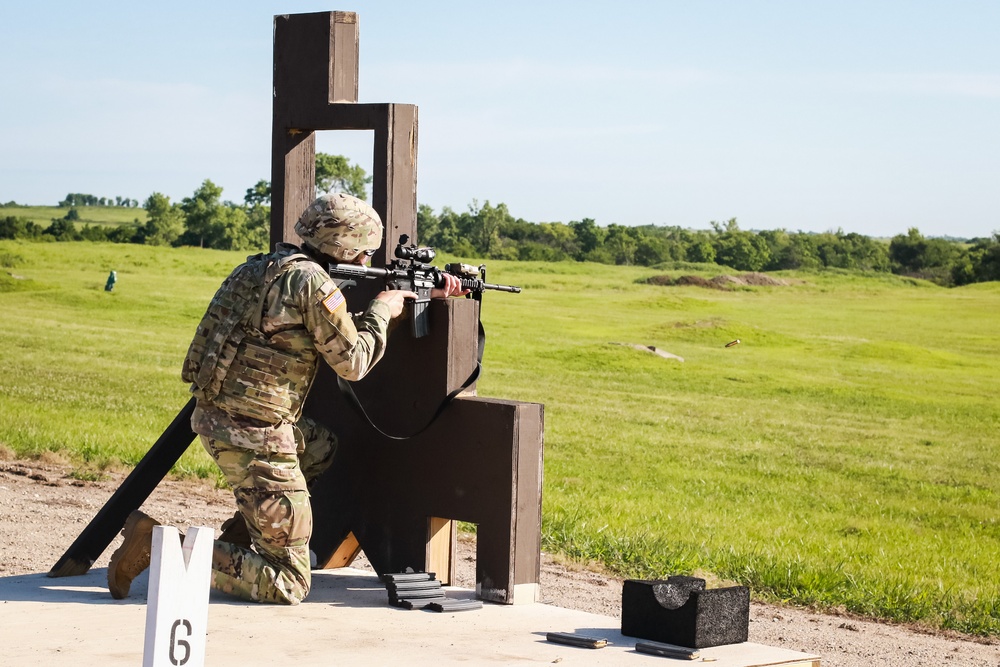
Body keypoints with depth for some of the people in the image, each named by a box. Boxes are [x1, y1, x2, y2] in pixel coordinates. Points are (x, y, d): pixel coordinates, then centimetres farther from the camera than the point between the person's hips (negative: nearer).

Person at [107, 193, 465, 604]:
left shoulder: (265, 266, 13)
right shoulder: (311, 281, -15)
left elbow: (340, 322, 25)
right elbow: (353, 362, -8)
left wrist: (424, 295, 26)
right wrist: (383, 310, 9)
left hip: (214, 417, 10)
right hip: (253, 438, -10)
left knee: (323, 448, 35)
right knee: (288, 585, -3)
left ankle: (238, 539, 26)